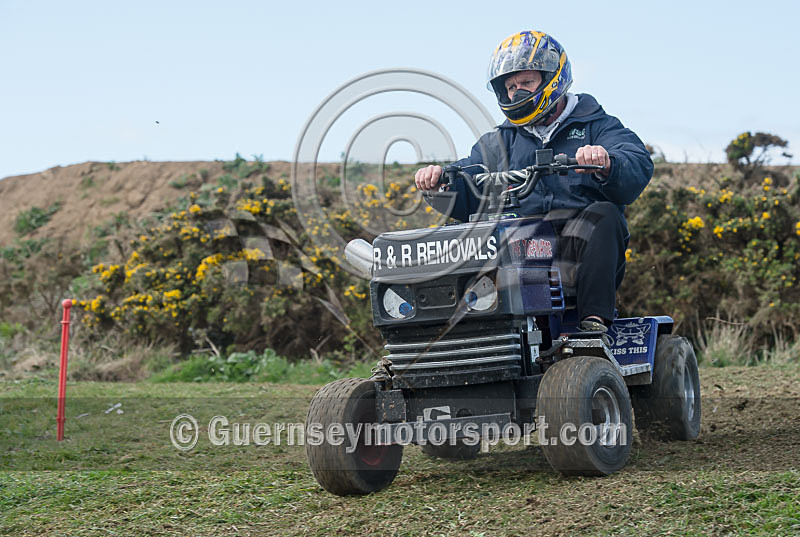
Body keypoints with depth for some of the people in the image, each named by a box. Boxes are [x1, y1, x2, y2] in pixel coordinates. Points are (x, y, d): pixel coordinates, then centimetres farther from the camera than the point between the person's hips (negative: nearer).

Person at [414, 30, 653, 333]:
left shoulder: (595, 126, 13)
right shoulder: (499, 143, 26)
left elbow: (638, 169, -6)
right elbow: (463, 195, 15)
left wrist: (605, 163, -30)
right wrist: (437, 183, -9)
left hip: (579, 247, -3)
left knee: (603, 215, -32)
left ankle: (594, 321, -37)